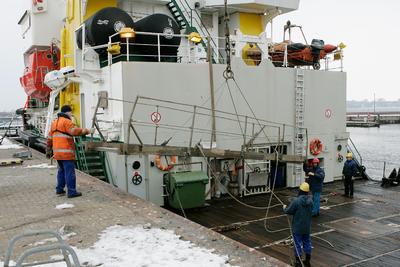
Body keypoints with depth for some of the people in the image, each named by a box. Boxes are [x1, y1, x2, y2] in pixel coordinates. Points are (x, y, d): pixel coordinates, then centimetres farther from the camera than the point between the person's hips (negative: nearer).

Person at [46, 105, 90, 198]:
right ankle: (72, 192, -4)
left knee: (61, 170, 21)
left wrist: (49, 150, 30)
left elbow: (50, 138, 24)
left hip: (57, 152, 9)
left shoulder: (54, 122, 20)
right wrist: (85, 131, -9)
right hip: (66, 152, -9)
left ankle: (59, 189, 26)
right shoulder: (66, 121, -8)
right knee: (70, 172, -5)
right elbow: (75, 131, -23)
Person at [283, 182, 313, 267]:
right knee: (307, 242, 17)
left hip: (297, 227, -5)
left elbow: (288, 211, -16)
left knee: (298, 244, 6)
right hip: (307, 227, 5)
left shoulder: (296, 201, -23)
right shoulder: (310, 200, -4)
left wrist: (285, 208, 7)